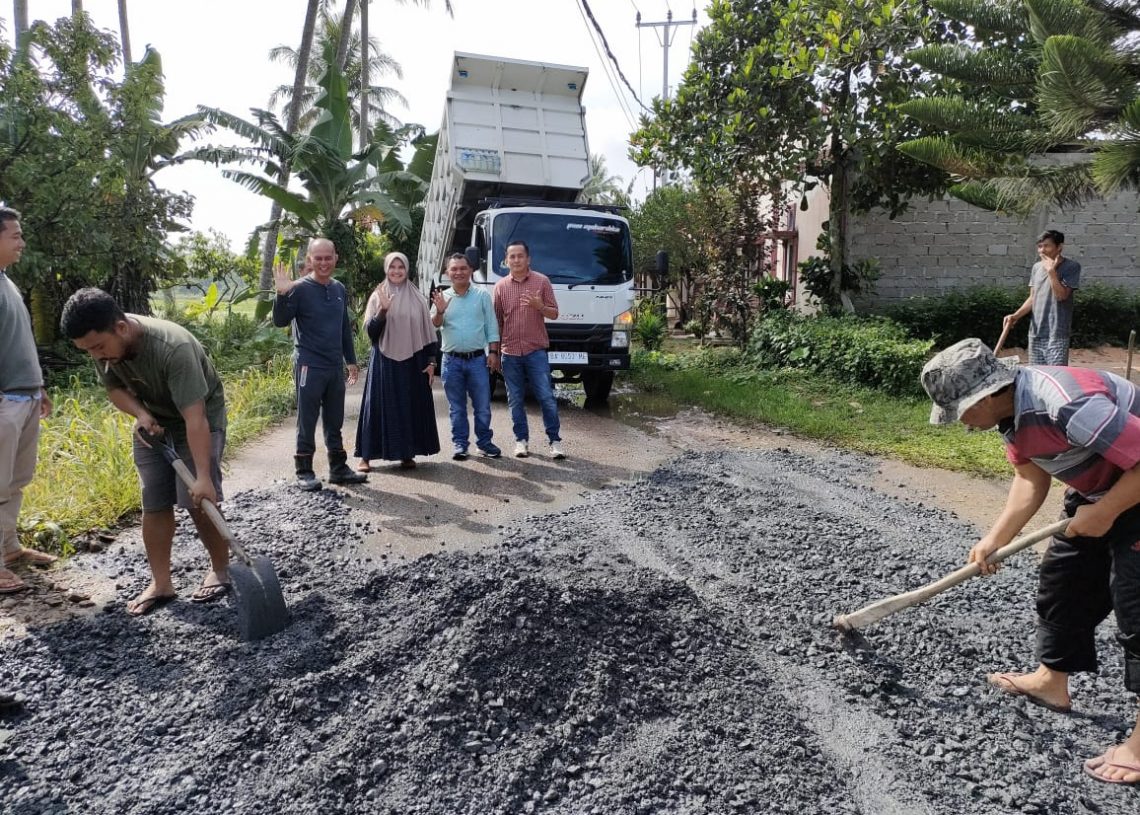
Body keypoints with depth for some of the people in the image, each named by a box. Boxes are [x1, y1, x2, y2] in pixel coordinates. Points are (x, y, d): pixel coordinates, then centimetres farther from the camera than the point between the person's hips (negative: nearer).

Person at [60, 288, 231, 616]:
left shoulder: (173, 348, -38)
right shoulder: (106, 345, -17)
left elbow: (194, 418, -39)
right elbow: (114, 388, 2)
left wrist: (203, 476, -42)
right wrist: (141, 414, -18)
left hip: (200, 419, -6)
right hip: (153, 422, 6)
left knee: (197, 500, -10)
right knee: (153, 503, 2)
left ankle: (221, 568, 11)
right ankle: (161, 583, 12)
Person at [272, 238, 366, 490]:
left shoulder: (339, 289, 10)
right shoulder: (300, 288, -7)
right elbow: (280, 321, -13)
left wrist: (351, 360, 18)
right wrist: (282, 294, -28)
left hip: (335, 366, 6)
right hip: (309, 365, -6)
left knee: (334, 422, 13)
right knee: (307, 422, 1)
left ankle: (338, 468, 22)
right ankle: (304, 472, 11)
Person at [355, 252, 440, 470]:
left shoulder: (417, 298, 6)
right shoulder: (378, 296, 3)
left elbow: (427, 331, 8)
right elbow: (370, 331, -5)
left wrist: (430, 361, 3)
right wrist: (383, 310, -20)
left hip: (412, 361, 2)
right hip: (384, 361, -1)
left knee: (411, 405, 5)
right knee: (379, 405, -1)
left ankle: (407, 453, 16)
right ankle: (366, 455, 4)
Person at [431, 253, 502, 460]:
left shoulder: (482, 295, 5)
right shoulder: (442, 297, 7)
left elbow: (492, 326, 5)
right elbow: (435, 325, -2)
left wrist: (493, 352, -3)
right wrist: (440, 312, -23)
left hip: (478, 359, -1)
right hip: (452, 360, 1)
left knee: (482, 405, 4)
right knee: (457, 407, 8)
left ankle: (484, 441, 17)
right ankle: (459, 443, 18)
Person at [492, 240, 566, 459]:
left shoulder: (542, 281, 3)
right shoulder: (501, 286, 7)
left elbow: (554, 313, 4)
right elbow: (496, 321, 10)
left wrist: (539, 306, -18)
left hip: (536, 350, -2)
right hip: (510, 352, 2)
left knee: (547, 398, -4)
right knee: (515, 401, 7)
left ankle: (555, 441, 6)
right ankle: (521, 440, 18)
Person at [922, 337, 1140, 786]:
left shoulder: (1069, 405, -37)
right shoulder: (1011, 409, -8)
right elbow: (1031, 480, -3)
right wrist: (993, 539, -10)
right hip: (1098, 489, 9)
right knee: (1062, 580, 14)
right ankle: (1050, 681, 31)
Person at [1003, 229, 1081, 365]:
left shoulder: (1071, 266, -6)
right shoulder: (1037, 267, 11)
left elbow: (1061, 295, -15)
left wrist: (1051, 271, -17)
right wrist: (1015, 316, 2)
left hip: (1057, 334, -5)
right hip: (1035, 333, 5)